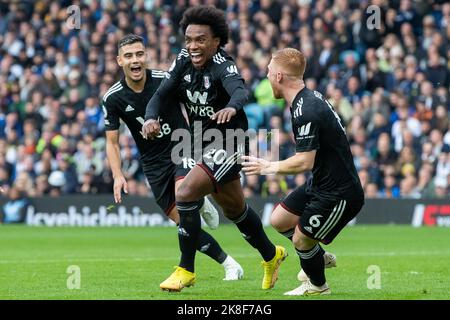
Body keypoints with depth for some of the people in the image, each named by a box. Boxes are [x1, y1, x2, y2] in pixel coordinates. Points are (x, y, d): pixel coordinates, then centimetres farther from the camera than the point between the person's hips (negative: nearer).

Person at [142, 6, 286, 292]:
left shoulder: (223, 66, -25)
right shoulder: (184, 63, -5)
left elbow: (240, 91, -44)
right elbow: (162, 94, -8)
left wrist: (231, 107, -67)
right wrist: (151, 118, -30)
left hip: (227, 145, -8)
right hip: (204, 144, 8)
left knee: (186, 195, -22)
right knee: (234, 208, 23)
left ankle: (186, 270, -9)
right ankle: (272, 255, 46)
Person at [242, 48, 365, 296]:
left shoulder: (305, 112, -27)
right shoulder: (309, 97, 4)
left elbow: (305, 162, -28)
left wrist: (269, 167, -14)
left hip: (339, 193, -10)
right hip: (321, 184, 10)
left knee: (301, 240, 0)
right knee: (279, 220, 14)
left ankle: (317, 286, 26)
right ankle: (319, 257, 35)